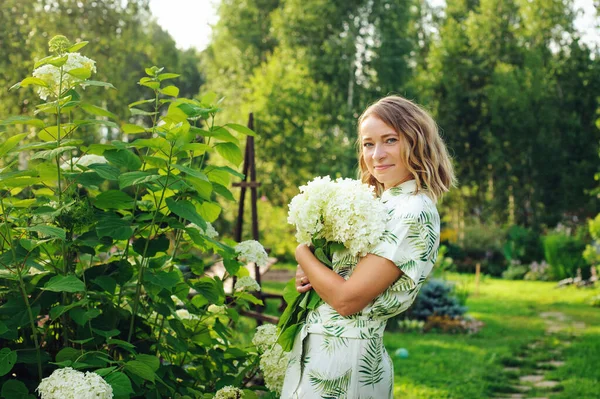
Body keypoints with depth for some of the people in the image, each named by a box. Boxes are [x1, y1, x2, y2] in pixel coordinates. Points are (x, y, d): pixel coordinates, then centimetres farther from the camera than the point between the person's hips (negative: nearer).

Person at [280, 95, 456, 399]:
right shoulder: (382, 204, 9)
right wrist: (311, 276, -4)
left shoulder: (413, 213, -19)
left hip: (340, 359, -8)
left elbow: (347, 299, -21)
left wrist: (302, 252, -6)